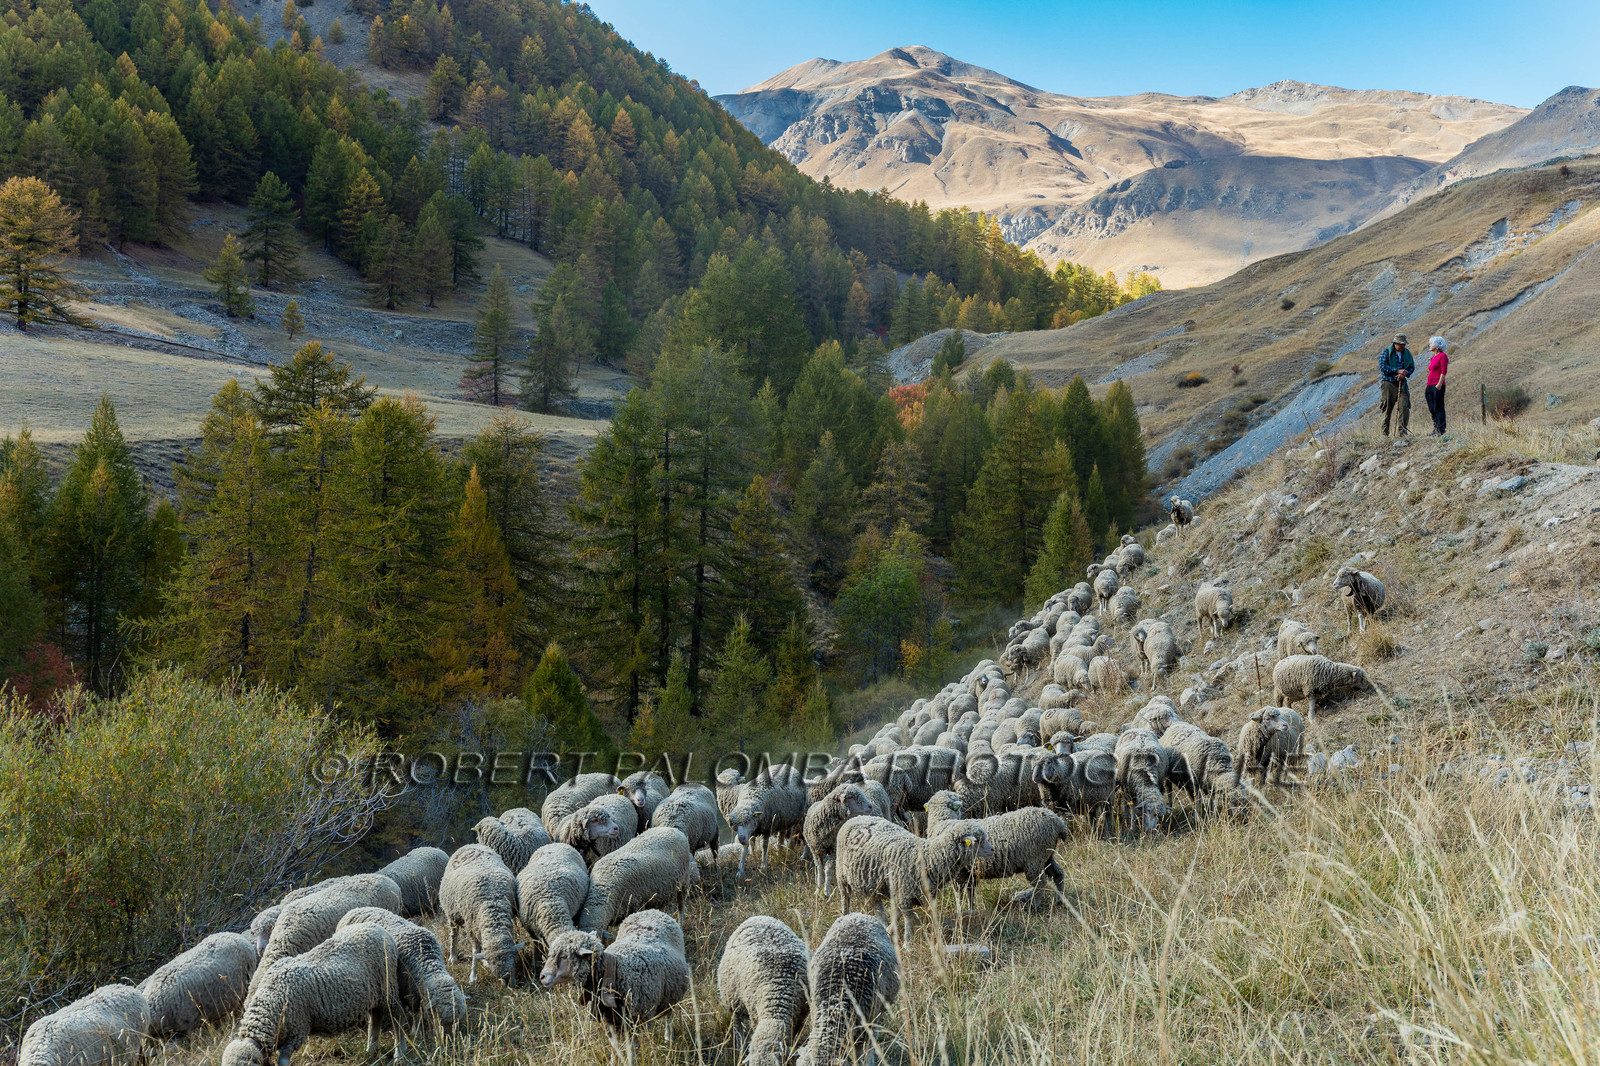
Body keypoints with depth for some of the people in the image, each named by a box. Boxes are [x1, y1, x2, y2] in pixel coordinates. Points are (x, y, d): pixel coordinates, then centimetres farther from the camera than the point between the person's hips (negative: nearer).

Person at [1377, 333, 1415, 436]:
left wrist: (1405, 374, -10)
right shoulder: (1386, 352, -3)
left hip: (1402, 384, 3)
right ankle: (1385, 433, 11)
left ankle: (1402, 431, -8)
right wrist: (1398, 371, -19)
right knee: (1387, 408, 1)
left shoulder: (1407, 352, 10)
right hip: (1389, 384, -3)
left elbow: (1412, 367, 12)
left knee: (1404, 407, -11)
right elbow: (1382, 367, -13)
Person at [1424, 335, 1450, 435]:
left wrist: (1439, 385, -19)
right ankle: (1435, 429, 13)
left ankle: (1441, 430, -8)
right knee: (1432, 409, 8)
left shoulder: (1443, 356, -5)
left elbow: (1444, 371, -12)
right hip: (1430, 386, 9)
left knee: (1438, 408, -9)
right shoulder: (1433, 358, 19)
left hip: (1438, 386, -9)